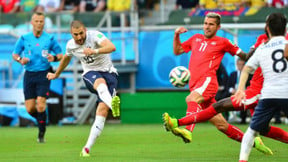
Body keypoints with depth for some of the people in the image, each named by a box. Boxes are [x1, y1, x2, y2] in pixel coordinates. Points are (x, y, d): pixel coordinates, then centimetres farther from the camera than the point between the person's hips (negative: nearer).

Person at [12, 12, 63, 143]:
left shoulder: (50, 39, 1)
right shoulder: (24, 38, 3)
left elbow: (60, 54, 8)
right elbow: (15, 54, 12)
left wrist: (54, 58, -14)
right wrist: (20, 60, -10)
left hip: (43, 74, -2)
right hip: (29, 75, 2)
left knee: (40, 105, -15)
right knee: (30, 109, -2)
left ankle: (41, 134, -1)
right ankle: (41, 119, 31)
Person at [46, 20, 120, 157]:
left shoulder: (95, 36, -13)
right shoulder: (70, 45, 3)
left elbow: (112, 47, -29)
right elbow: (66, 58, 27)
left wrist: (94, 51, -45)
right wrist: (56, 74, 42)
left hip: (108, 72, -2)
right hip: (90, 74, 2)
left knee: (103, 109, -19)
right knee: (100, 82, -38)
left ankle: (87, 148, -16)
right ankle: (112, 104, -73)